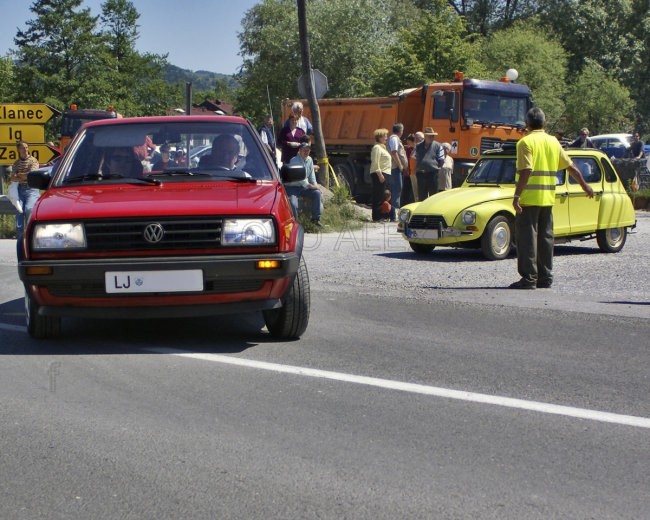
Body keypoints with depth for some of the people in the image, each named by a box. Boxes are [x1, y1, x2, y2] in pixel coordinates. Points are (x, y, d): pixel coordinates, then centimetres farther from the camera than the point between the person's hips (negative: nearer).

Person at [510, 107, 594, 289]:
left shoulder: (526, 142, -9)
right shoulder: (553, 141, 10)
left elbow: (526, 171, -19)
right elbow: (571, 167, 15)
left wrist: (517, 195, -18)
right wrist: (585, 186, 27)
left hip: (529, 198, -6)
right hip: (548, 198, 6)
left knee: (527, 237, -3)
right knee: (545, 237, 12)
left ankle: (529, 278, -5)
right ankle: (545, 278, 15)